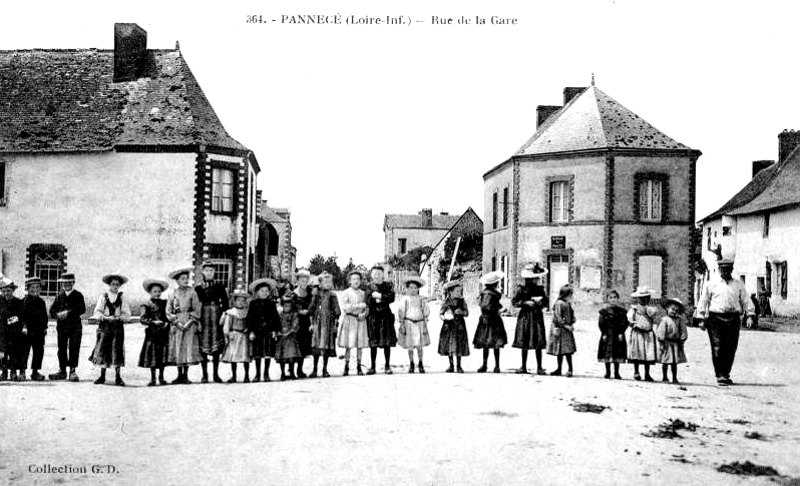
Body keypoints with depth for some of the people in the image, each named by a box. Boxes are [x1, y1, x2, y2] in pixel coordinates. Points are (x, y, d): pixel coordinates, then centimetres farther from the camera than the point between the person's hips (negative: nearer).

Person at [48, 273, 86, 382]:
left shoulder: (78, 295, 2)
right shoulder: (59, 296, 13)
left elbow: (82, 309, -11)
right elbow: (52, 311, 11)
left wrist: (68, 313, -17)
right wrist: (58, 315, -10)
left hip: (75, 326, -4)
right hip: (61, 326, 4)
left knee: (73, 349, -5)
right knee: (62, 349, 6)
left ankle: (73, 371, -1)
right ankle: (62, 371, 15)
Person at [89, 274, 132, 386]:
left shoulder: (123, 298, 6)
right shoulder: (103, 297, 8)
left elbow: (127, 315, 3)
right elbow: (97, 312, 0)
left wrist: (118, 318, -15)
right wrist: (105, 317, -16)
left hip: (118, 327, -1)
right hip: (104, 326, 1)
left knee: (117, 351, -3)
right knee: (103, 351, 2)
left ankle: (118, 378, 2)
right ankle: (102, 376, 12)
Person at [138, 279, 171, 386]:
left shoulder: (165, 303, 9)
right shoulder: (147, 305, 1)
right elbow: (142, 318, -8)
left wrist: (167, 323, -9)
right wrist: (154, 322, -18)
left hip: (164, 332, 2)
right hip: (152, 333, -2)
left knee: (163, 355, 4)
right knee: (152, 355, 1)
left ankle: (161, 377, 17)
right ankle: (153, 378, 12)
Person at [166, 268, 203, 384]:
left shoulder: (192, 292, 3)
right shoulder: (174, 294, 6)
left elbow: (197, 310, 0)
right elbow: (168, 311, 4)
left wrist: (189, 322, -10)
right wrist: (177, 322, -8)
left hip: (189, 323, -1)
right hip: (176, 324, 2)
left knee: (188, 349, -6)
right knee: (177, 350, 1)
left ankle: (185, 375, 2)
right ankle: (179, 375, 9)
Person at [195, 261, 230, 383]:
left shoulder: (220, 286, 7)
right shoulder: (198, 288, 6)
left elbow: (225, 303, 6)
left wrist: (224, 315, -8)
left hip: (217, 318, 0)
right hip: (203, 318, 0)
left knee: (216, 348, 2)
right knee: (203, 348, -1)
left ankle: (216, 374, 9)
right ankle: (204, 375, 7)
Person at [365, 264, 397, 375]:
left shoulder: (388, 285, 6)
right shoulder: (370, 287, 8)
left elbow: (391, 298, -9)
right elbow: (368, 301, -6)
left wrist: (379, 296, -13)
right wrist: (383, 299, -13)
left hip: (386, 316, -1)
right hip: (373, 317, 1)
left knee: (387, 343, 0)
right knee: (373, 343, 2)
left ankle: (387, 366, 9)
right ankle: (372, 367, 10)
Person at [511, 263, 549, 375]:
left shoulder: (540, 289, 7)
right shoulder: (521, 289, -1)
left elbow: (546, 303, 9)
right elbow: (514, 302, -3)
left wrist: (540, 302, -11)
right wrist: (525, 303, -15)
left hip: (537, 316, 1)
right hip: (525, 316, -1)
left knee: (538, 344, -3)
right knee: (524, 344, 3)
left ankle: (539, 367, 2)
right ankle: (524, 367, 13)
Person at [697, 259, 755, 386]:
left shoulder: (739, 285, 14)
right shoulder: (711, 284, 7)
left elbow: (746, 301, 13)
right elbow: (703, 301, 8)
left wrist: (750, 314, 0)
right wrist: (702, 319, 4)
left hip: (733, 319, 3)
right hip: (716, 318, -3)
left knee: (731, 349, 4)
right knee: (718, 348, -8)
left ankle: (726, 374, 18)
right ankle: (720, 376, -5)